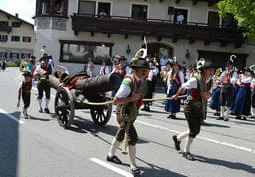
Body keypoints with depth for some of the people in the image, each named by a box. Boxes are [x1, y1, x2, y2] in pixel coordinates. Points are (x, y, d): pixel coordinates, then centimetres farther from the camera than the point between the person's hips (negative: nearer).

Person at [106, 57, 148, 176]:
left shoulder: (142, 79, -2)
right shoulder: (128, 82, -29)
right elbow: (115, 100, -30)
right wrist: (131, 98, -30)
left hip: (132, 111, 9)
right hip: (124, 112, -9)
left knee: (121, 135, 24)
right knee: (132, 137, -12)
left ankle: (111, 155, 45)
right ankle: (133, 166, -1)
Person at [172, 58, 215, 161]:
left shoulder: (210, 81, -1)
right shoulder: (195, 80, -21)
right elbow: (182, 87, -6)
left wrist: (207, 94, -13)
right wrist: (176, 95, 12)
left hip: (201, 109, 7)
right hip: (190, 108, -7)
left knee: (196, 131, 12)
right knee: (193, 130, -6)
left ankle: (177, 138, 37)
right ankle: (186, 152, 15)